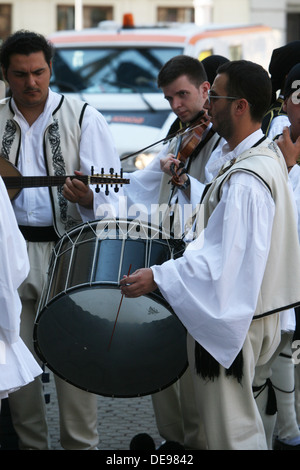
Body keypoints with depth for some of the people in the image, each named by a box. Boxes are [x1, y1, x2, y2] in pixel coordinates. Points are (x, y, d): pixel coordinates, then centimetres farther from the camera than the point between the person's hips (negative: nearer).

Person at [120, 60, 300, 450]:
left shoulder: (243, 182, -27)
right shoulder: (269, 152, 5)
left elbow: (224, 260, -30)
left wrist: (157, 277, -29)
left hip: (230, 319, -10)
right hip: (261, 309, 10)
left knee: (230, 429, 2)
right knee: (249, 420, 22)